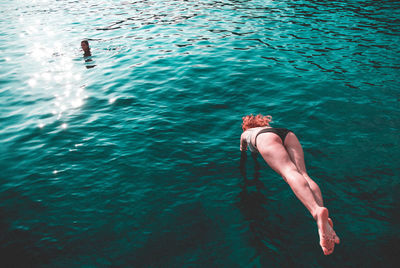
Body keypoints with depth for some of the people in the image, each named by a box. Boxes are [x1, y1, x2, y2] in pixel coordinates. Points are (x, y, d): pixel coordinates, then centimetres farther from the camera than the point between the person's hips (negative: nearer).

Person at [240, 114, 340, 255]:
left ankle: (317, 212, -57)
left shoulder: (245, 133, 41)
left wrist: (243, 149, 85)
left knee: (289, 172, -28)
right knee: (302, 173, -16)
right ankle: (324, 219, -44)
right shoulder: (266, 127, 50)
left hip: (265, 138, -4)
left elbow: (242, 149, 62)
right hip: (287, 133, 4)